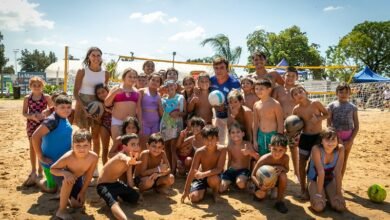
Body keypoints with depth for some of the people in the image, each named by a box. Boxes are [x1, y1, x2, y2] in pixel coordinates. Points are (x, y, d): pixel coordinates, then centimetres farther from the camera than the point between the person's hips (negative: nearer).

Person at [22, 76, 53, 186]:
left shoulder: (46, 97, -1)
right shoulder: (27, 98, 2)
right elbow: (24, 113, 2)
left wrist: (43, 114, -17)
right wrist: (32, 116, -18)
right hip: (31, 124, 2)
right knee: (32, 147, 7)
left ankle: (40, 171, 12)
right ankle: (33, 171, 18)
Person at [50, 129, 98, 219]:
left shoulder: (94, 157, -31)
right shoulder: (67, 157, -40)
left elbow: (89, 176, -15)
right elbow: (52, 169, -24)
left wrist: (82, 192, -8)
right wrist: (65, 173, -44)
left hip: (78, 178, 4)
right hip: (65, 176, -4)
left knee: (77, 204, 10)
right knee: (68, 181, -40)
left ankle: (65, 195, 44)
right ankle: (61, 211, -18)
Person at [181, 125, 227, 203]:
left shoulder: (222, 149, -23)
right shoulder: (199, 152, -20)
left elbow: (219, 169, -27)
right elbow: (192, 171, -18)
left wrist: (204, 174, -42)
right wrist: (186, 190, -17)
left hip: (214, 176, -1)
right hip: (200, 178, 1)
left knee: (213, 179, -37)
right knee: (194, 198, -19)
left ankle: (215, 192, -1)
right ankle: (204, 190, 17)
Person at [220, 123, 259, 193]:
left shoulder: (247, 144, -10)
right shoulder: (230, 146, 0)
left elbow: (258, 158, -21)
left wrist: (249, 152, -40)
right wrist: (227, 171, 16)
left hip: (244, 170, -3)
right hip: (232, 170, 4)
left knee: (240, 183, -37)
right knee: (221, 189, -11)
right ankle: (231, 182, 18)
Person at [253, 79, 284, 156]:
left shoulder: (275, 104, -9)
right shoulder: (256, 105, 4)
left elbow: (280, 124, -7)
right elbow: (255, 123, 10)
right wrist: (255, 140, 8)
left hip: (273, 135, -4)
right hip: (261, 135, 4)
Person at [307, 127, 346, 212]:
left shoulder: (340, 149, -20)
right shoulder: (316, 149, -29)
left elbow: (338, 173, -19)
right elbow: (321, 172, -29)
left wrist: (338, 193, -19)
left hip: (330, 180, 3)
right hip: (315, 180, -3)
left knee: (340, 206, -17)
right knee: (319, 207, -23)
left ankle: (327, 195, 16)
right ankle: (315, 195, 11)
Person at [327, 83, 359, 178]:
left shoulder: (353, 107, 4)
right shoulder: (332, 105, -1)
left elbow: (356, 126, 5)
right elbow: (328, 125, -4)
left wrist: (351, 140, -6)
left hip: (348, 138, 2)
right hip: (335, 136, -2)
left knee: (344, 160, 11)